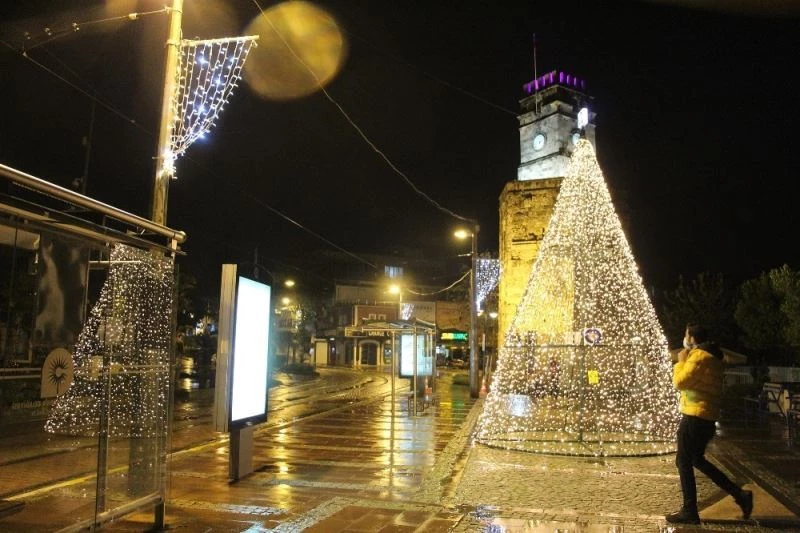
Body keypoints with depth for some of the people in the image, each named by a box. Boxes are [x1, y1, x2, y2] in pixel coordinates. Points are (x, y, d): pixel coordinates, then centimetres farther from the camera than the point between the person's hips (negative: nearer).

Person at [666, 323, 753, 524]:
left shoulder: (699, 357, -16)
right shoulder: (711, 357, 17)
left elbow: (679, 382, -18)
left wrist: (681, 361, -6)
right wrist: (686, 360, 13)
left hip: (695, 416, -10)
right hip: (706, 416, 10)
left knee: (683, 462, -2)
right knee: (697, 460, 20)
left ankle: (689, 511, 4)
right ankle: (739, 494, 18)